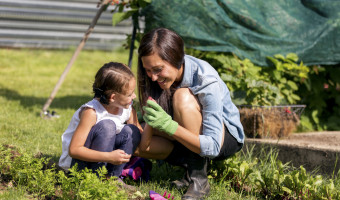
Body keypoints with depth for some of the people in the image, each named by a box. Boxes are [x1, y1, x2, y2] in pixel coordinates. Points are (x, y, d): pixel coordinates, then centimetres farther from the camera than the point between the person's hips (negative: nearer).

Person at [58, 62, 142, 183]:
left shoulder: (128, 109, -5)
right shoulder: (91, 112, -26)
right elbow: (74, 150, -29)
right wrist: (109, 157, -37)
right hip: (75, 162, -6)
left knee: (131, 131, -15)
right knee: (107, 126, -30)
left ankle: (113, 176, -10)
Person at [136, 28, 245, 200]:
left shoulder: (207, 82, -31)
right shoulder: (165, 74, -14)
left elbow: (212, 147, -34)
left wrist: (169, 126, -44)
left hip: (226, 138, -6)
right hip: (189, 137, 6)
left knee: (183, 97, -33)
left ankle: (199, 179, -25)